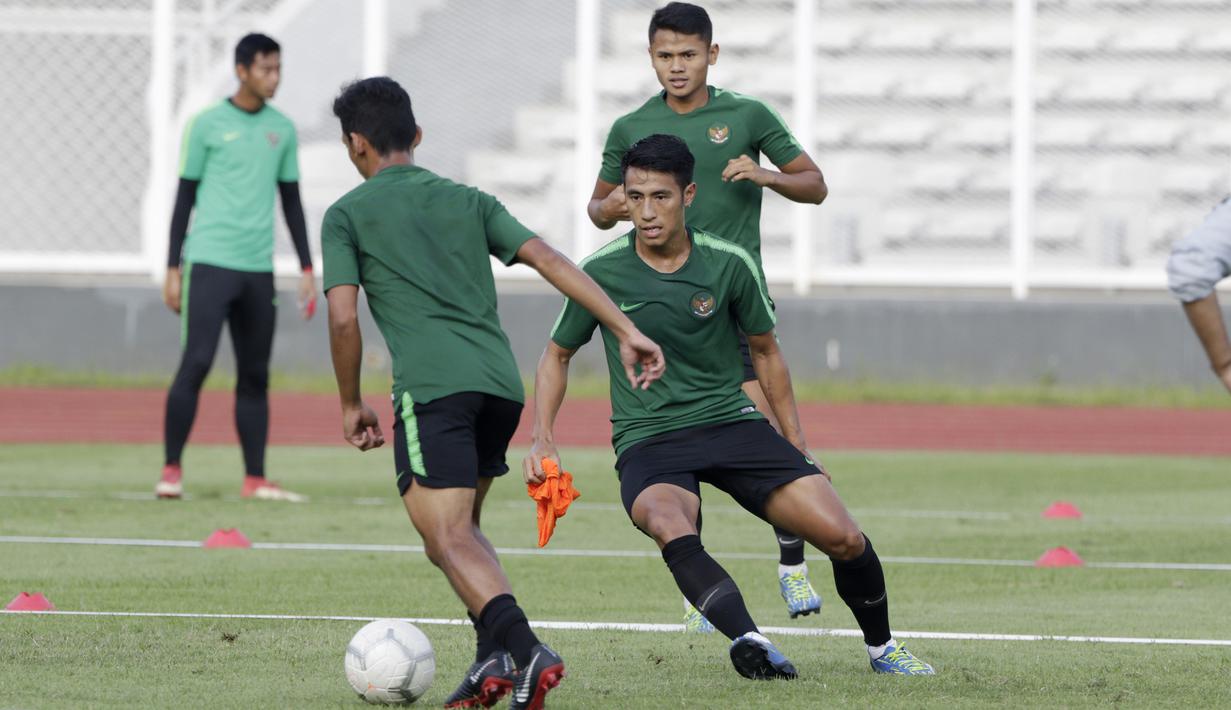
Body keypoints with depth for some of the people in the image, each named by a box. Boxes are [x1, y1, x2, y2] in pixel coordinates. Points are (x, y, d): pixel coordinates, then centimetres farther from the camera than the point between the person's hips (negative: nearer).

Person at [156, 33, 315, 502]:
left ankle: (255, 479, 9)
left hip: (258, 269, 5)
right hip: (209, 263, -5)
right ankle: (171, 470, -6)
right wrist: (173, 268, -1)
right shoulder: (208, 125, -1)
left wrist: (307, 269, 13)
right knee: (196, 363, -12)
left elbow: (291, 200, 18)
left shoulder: (282, 129, 12)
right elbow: (185, 197, 2)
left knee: (255, 376, 5)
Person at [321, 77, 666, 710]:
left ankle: (522, 647, -35)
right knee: (459, 527, 23)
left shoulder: (346, 215, 11)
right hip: (501, 383, 6)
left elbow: (342, 318, 1)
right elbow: (549, 261, 11)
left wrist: (350, 404, 13)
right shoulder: (468, 201, 23)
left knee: (448, 538, -12)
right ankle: (494, 656, 5)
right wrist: (627, 332, 6)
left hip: (432, 387, -6)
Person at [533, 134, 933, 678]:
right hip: (648, 443, -2)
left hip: (731, 423, 2)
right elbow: (557, 354, 11)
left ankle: (880, 647, 16)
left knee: (843, 537, -11)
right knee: (669, 526, -38)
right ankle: (749, 643, -53)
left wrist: (797, 447, 14)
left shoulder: (729, 265, -2)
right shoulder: (602, 273, -4)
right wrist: (542, 439, -2)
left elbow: (765, 351, 14)